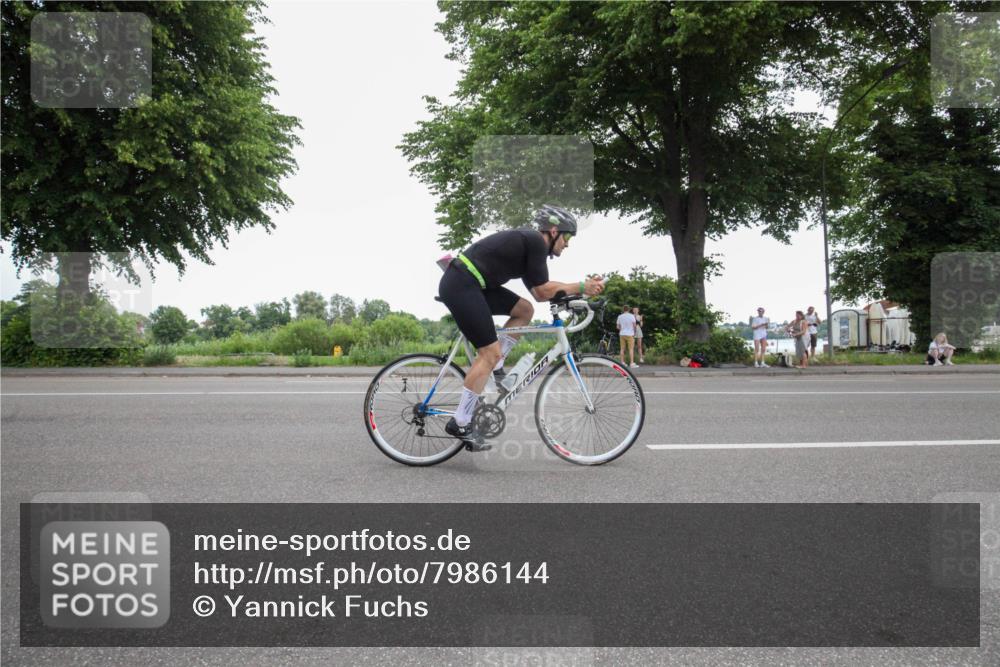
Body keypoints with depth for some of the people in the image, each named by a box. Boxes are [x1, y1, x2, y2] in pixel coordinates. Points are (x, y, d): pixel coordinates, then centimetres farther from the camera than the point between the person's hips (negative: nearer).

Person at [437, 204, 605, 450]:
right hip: (461, 286, -10)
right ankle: (460, 424, -4)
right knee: (490, 352, -8)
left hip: (467, 284, 10)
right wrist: (581, 287, 0)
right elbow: (543, 291, -9)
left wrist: (580, 289, 17)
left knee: (525, 310, 11)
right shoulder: (536, 241, -8)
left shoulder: (527, 241, 21)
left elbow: (537, 291, 21)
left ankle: (493, 366, 13)